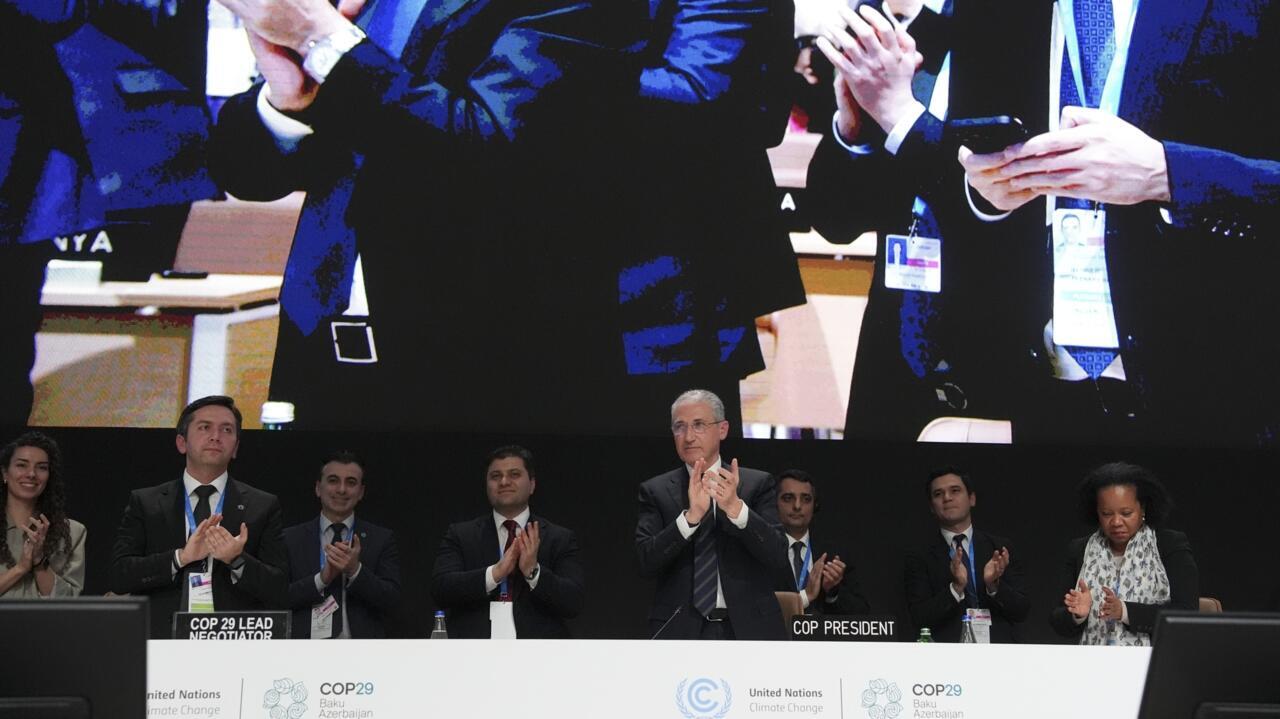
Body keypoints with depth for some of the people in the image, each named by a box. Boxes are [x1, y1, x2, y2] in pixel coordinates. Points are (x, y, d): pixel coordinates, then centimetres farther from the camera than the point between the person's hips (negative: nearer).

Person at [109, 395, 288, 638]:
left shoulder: (263, 507, 9)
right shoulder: (144, 503, 11)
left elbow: (279, 593, 4)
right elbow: (119, 576, 2)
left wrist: (237, 561, -12)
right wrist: (181, 557, -9)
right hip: (162, 643, 0)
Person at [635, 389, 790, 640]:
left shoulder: (758, 484, 4)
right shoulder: (656, 490, 5)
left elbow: (779, 559, -7)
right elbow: (646, 560, -8)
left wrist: (736, 508, -22)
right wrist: (691, 516, -23)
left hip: (750, 629, 0)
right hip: (680, 630, 0)